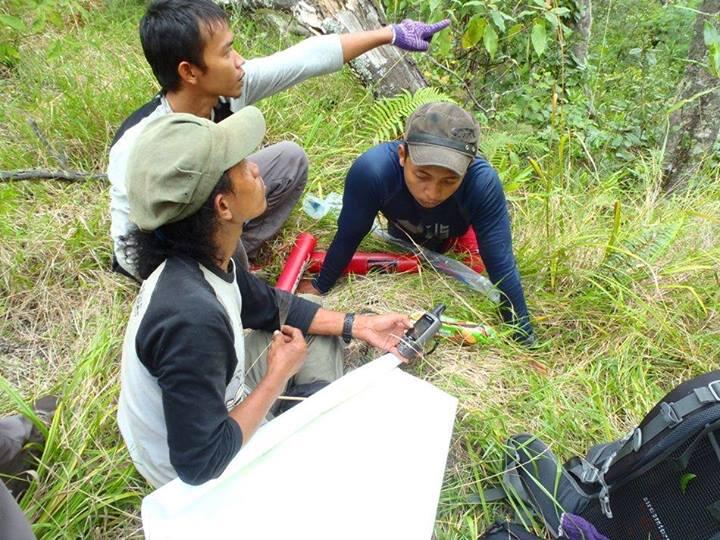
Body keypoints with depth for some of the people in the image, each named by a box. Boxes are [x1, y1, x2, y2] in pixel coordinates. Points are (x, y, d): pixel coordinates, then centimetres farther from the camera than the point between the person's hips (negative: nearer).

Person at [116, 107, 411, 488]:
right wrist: (279, 375, -23)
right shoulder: (192, 319, -41)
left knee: (315, 333, 11)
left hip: (211, 409, 7)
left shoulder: (202, 257, -14)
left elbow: (268, 305, 5)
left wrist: (356, 325, 3)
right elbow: (200, 463, -33)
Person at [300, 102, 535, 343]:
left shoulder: (483, 183, -44)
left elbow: (501, 265, -36)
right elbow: (347, 238, -30)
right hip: (402, 235, 1)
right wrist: (319, 287, -16)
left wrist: (525, 340, -30)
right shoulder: (371, 170, -45)